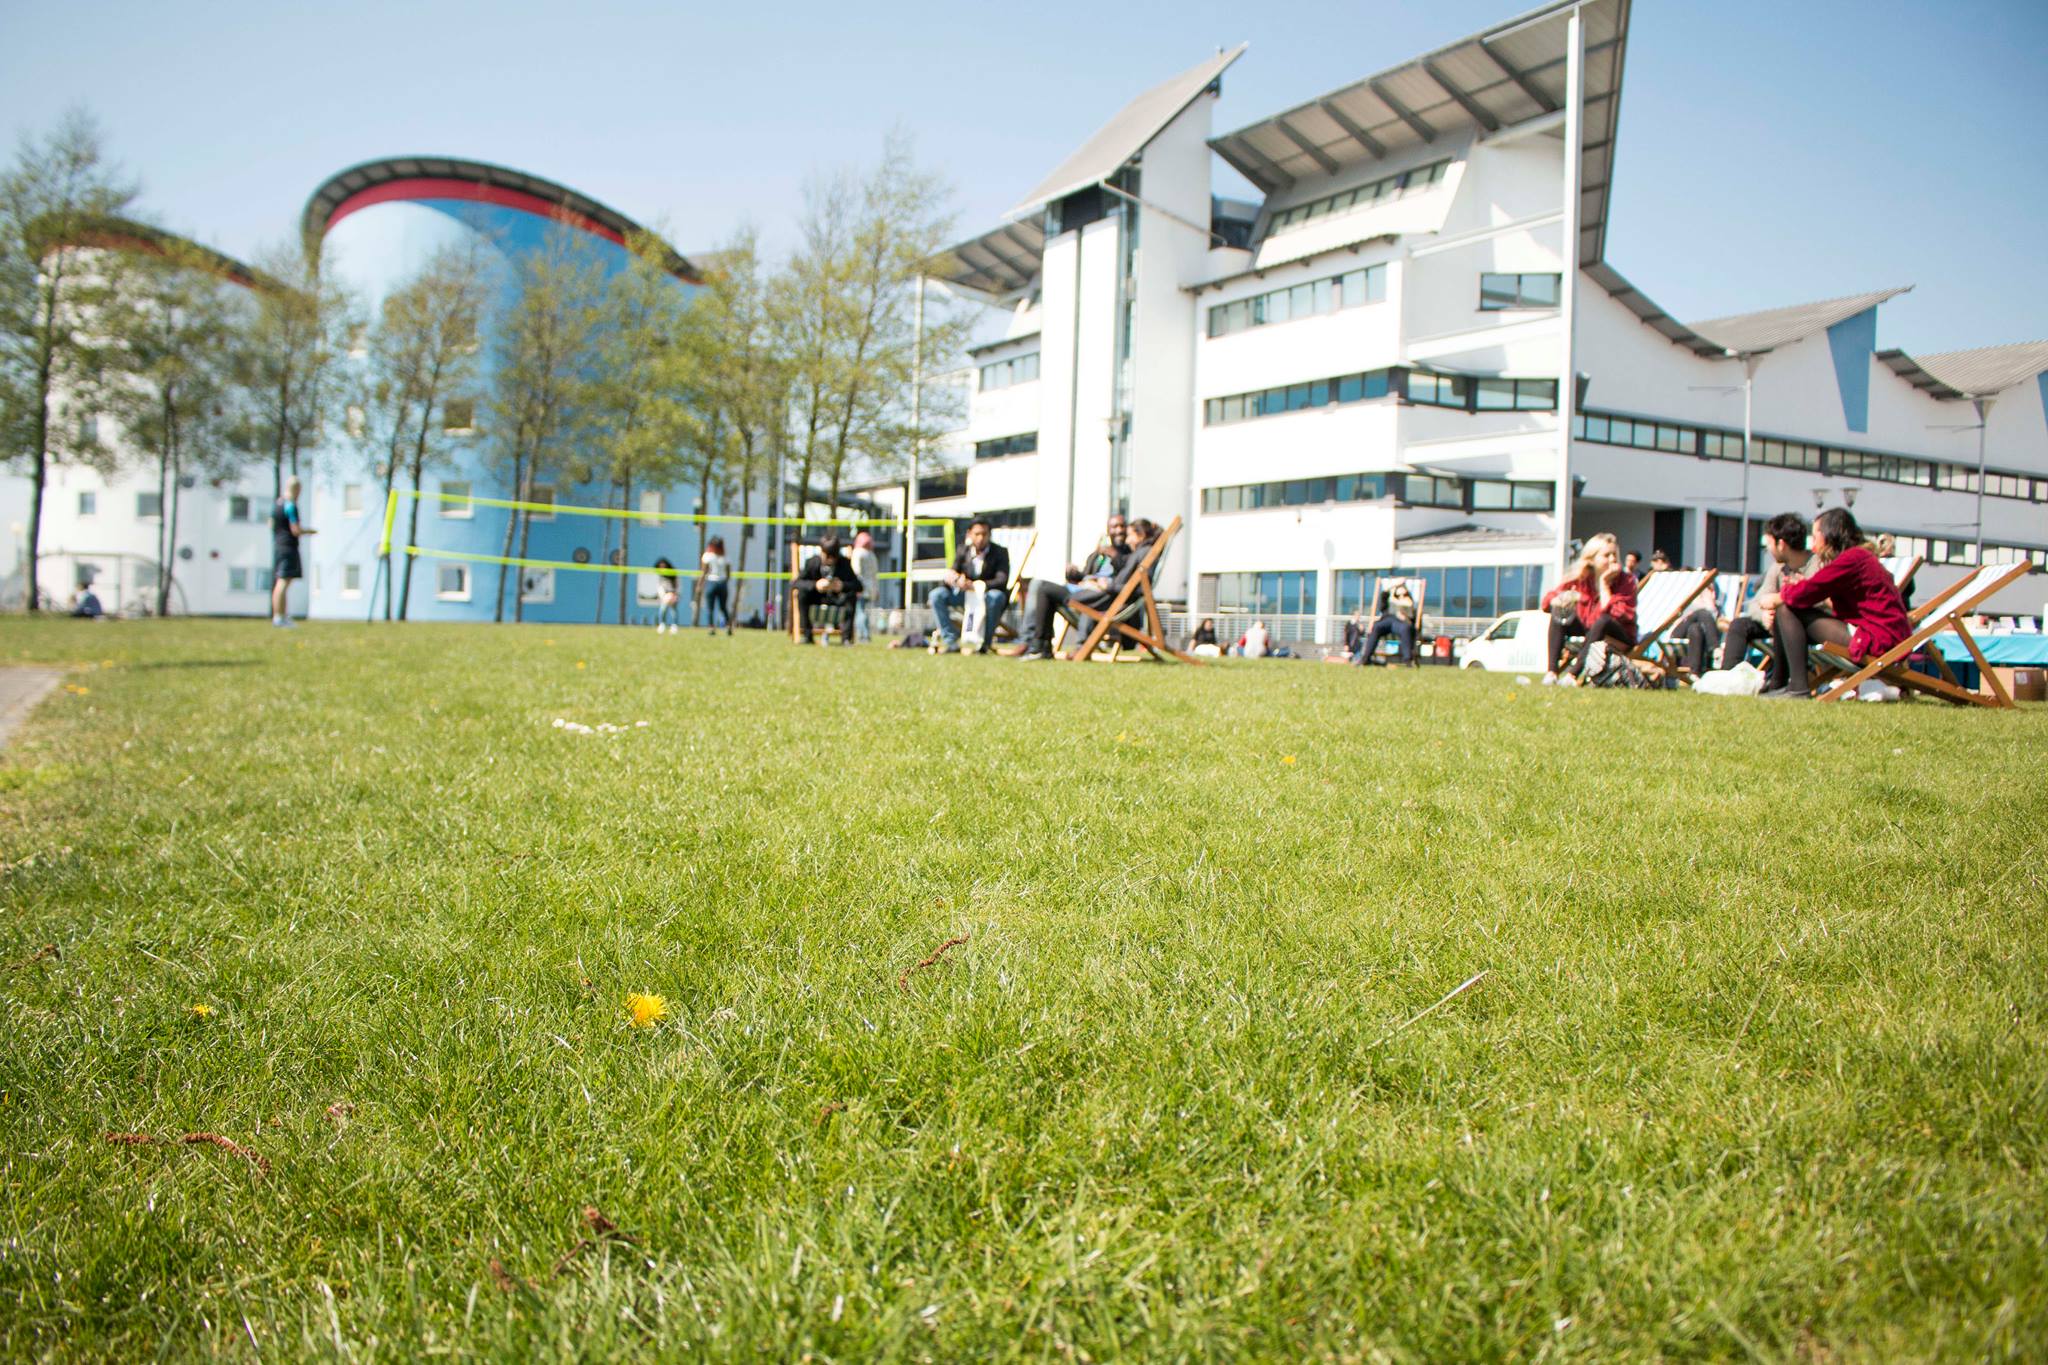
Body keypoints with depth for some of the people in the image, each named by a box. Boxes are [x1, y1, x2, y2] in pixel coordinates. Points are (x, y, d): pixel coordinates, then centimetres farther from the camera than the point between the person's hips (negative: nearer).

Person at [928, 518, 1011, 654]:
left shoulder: (1000, 552, -9)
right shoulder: (963, 551, 1)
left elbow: (1002, 581, -22)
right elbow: (950, 575, -1)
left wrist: (976, 585, -36)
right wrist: (955, 579, -28)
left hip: (989, 594, -3)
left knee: (996, 596, -39)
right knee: (937, 594, -17)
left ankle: (985, 642, -24)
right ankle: (951, 641, -14)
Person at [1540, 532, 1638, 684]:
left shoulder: (1626, 580, -15)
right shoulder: (1581, 577, -7)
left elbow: (1616, 614, -30)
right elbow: (1549, 599, -6)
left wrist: (1604, 584, -26)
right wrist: (1562, 600, -29)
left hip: (1620, 639, -4)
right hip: (1587, 631, 4)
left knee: (1603, 621, -34)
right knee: (1559, 612, -16)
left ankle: (1572, 673, -40)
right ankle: (1551, 672, -28)